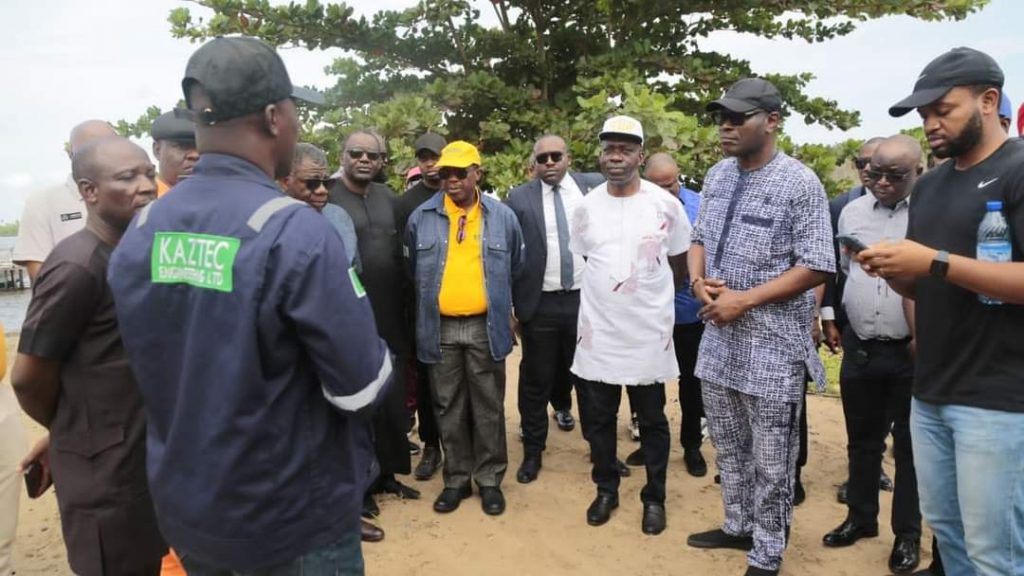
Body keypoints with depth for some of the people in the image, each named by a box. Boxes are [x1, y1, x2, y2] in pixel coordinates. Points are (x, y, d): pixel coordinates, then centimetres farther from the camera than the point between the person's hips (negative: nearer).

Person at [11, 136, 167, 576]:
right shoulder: (77, 266, -21)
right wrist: (66, 430, 3)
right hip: (104, 469, -7)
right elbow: (28, 377, -15)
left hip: (147, 454, 7)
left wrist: (64, 434, 12)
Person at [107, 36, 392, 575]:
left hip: (184, 509, 6)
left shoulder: (138, 234, -4)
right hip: (295, 516, -5)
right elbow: (363, 387, -21)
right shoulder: (297, 230, -24)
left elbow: (158, 366, 7)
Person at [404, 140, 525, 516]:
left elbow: (515, 269, 13)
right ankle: (457, 479, 26)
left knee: (488, 407, 8)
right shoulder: (421, 218, 0)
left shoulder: (502, 217, 0)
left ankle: (490, 479, 23)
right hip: (439, 328, 1)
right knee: (448, 408, 11)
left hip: (485, 326, -1)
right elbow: (413, 271, 13)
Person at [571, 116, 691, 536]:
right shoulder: (586, 207, 1)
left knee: (652, 419, 12)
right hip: (598, 330, 2)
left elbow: (679, 267, 8)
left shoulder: (666, 205, -5)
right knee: (599, 417, 13)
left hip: (649, 332, -2)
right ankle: (606, 489, 32)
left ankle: (654, 497, 29)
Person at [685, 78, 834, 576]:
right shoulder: (717, 175, 8)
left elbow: (816, 266, -13)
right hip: (718, 338, 6)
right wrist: (698, 281, -5)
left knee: (770, 463, 7)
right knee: (729, 450, 20)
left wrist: (744, 300, -17)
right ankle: (738, 527, 40)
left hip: (772, 345, -6)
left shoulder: (800, 183, -11)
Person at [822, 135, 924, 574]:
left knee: (910, 445, 11)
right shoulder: (852, 211, 5)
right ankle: (861, 517, 34)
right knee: (862, 439, 17)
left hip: (912, 352, -3)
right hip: (860, 347, 4)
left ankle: (908, 534, 27)